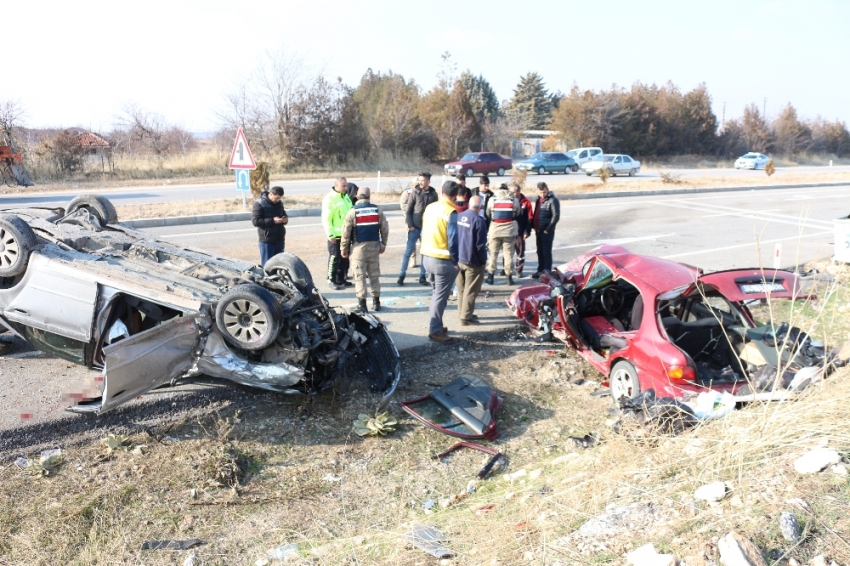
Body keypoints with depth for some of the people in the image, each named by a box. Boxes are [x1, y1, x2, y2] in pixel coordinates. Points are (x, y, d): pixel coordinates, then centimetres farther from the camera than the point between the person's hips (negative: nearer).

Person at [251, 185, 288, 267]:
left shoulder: (279, 203, 11)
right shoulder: (259, 203, -9)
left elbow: (284, 214, 25)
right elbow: (255, 221, -16)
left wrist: (285, 219, 0)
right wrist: (272, 221, -23)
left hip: (280, 240, 6)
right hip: (267, 241, -6)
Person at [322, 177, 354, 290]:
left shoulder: (346, 197, 12)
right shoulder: (329, 199, -14)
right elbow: (326, 219, -16)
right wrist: (331, 234, -19)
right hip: (335, 235, -8)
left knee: (345, 258, 14)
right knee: (334, 258, 0)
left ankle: (341, 279, 25)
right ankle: (331, 280, 10)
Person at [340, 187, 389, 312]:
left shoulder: (352, 212, -7)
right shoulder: (378, 211, 2)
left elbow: (346, 233, -7)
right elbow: (385, 230, 5)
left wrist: (344, 249, 2)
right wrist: (383, 245, 16)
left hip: (358, 248, -3)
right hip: (374, 247, 3)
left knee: (360, 276, 3)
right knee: (374, 275, 12)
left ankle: (362, 304, 2)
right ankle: (376, 302, 17)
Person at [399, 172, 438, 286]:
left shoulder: (433, 194, 3)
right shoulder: (415, 192, -4)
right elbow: (408, 210, -3)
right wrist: (410, 225, -9)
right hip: (415, 227, -2)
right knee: (408, 251, 1)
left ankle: (422, 276, 15)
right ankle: (402, 274, 10)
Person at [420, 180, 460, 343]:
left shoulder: (429, 208, 6)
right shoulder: (451, 213, -17)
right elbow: (453, 240, -20)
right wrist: (456, 260, -10)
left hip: (427, 257, 7)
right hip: (444, 261, -7)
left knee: (436, 293, 20)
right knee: (441, 296, 1)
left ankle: (435, 325, 27)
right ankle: (435, 330, 4)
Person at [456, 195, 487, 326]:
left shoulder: (458, 216, 3)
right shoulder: (478, 220, -18)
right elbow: (480, 245, -17)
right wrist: (483, 260, -3)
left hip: (458, 259, 7)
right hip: (473, 261, -7)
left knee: (461, 289, 18)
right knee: (470, 290, 2)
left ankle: (462, 313, 27)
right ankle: (466, 317, 5)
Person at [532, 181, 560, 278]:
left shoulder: (552, 200, -12)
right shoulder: (539, 199, 14)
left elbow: (556, 216, -17)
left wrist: (548, 229, -18)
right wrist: (533, 226, 12)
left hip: (547, 231, -8)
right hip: (538, 230, 8)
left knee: (546, 252, -3)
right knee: (540, 252, 14)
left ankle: (547, 272, 3)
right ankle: (540, 270, 24)